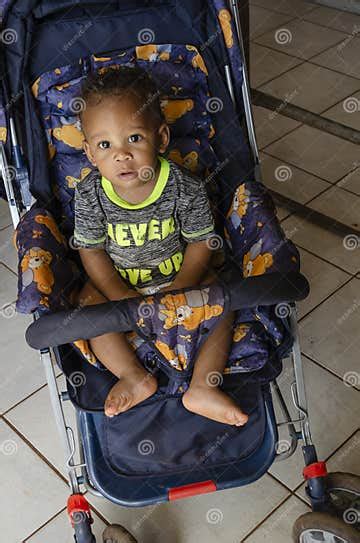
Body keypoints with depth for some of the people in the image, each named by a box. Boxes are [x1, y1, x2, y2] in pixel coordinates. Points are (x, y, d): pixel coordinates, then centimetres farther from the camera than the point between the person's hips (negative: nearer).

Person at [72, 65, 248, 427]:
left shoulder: (185, 187, -22)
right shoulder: (89, 194, -20)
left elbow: (201, 243, -13)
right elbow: (91, 251, -11)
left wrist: (178, 291, -24)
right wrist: (121, 296, -22)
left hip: (180, 276, 0)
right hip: (118, 282, 1)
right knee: (88, 305, -23)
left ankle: (203, 387, -18)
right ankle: (135, 377, -18)